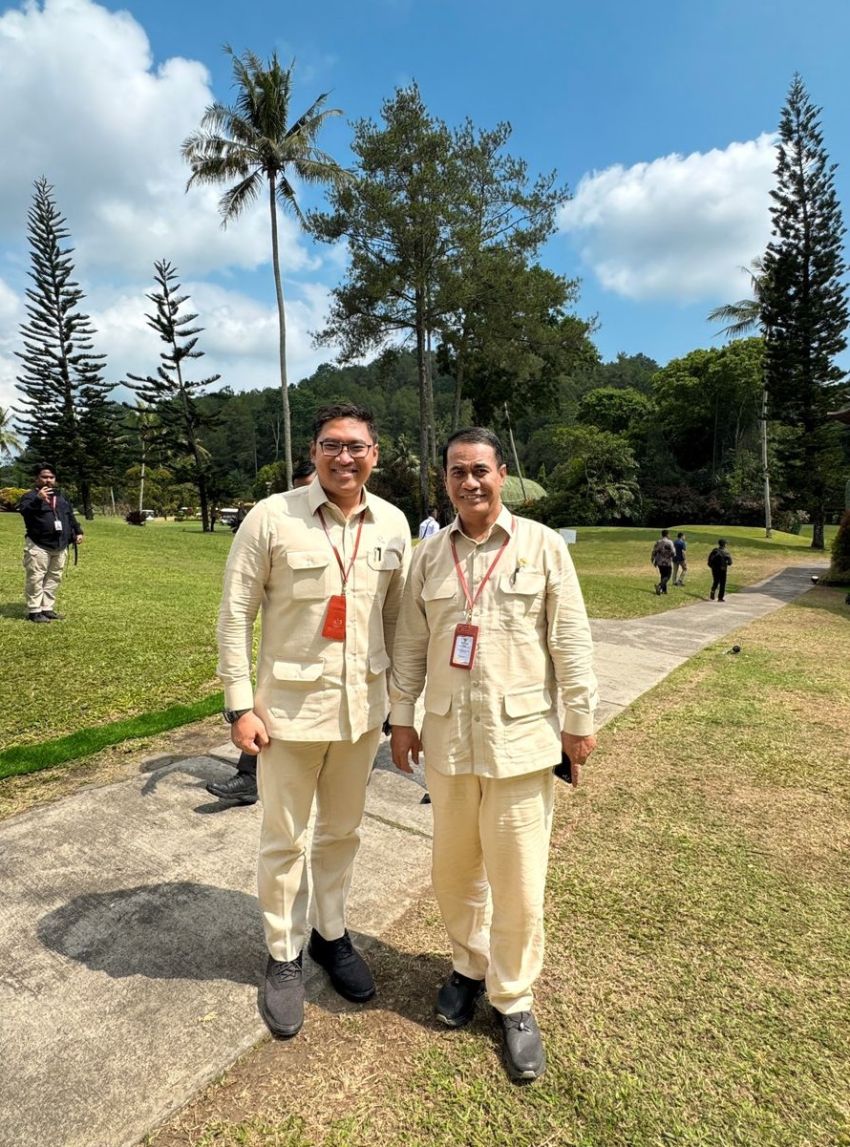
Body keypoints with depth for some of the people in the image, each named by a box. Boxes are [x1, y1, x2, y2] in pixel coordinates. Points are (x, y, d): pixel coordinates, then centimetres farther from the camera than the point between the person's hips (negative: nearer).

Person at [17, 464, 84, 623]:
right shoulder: (31, 496, -4)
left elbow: (70, 516, 24)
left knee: (54, 579, 10)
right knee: (36, 578, -6)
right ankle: (34, 611, 1)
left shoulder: (61, 496, 18)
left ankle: (47, 609, 19)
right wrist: (38, 500, -40)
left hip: (60, 547, 7)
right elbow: (25, 511, -24)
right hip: (38, 546, -7)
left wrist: (77, 532, 13)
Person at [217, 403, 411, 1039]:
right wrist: (240, 704, -10)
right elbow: (235, 614, -7)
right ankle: (284, 957, 37)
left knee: (343, 830, 20)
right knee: (284, 838, 13)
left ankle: (331, 933, 44)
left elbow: (396, 615, 7)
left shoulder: (393, 524, 0)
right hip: (290, 703, -3)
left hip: (362, 705, 4)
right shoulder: (272, 517, -11)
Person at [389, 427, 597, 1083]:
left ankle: (514, 1000, 33)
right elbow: (411, 645, 8)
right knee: (454, 869, 18)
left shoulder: (543, 545, -4)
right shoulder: (430, 554, 5)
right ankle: (468, 966, 45)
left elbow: (571, 640, -3)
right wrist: (402, 716, 8)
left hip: (521, 737, -3)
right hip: (447, 737, 3)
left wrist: (580, 719, -1)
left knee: (518, 880, 8)